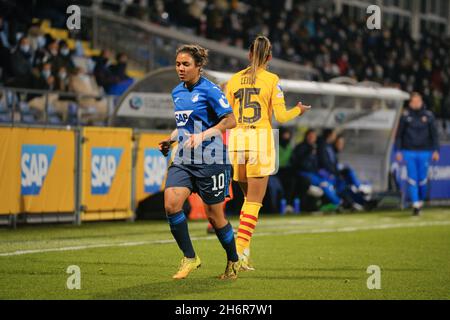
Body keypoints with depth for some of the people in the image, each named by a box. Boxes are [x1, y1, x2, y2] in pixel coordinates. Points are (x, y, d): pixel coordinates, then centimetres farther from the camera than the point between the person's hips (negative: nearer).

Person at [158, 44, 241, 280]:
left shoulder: (209, 90, -10)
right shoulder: (177, 92, 12)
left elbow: (230, 120, -12)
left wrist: (203, 135, -22)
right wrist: (170, 140, 9)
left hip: (210, 160, -6)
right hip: (183, 160, 6)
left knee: (214, 215, 2)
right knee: (171, 204, -16)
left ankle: (234, 261, 24)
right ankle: (189, 258, -4)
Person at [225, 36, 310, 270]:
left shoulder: (234, 80, 8)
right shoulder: (271, 80, -2)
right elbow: (281, 116, -5)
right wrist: (298, 110, 15)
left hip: (236, 141, 4)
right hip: (261, 140, -4)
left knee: (248, 197, 18)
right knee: (254, 201, 0)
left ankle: (244, 249, 9)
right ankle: (240, 252, -10)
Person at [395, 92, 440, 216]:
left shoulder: (428, 115, 3)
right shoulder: (405, 116, 1)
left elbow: (434, 134, 6)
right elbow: (399, 134, 4)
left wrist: (436, 150, -1)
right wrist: (398, 151, -1)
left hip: (424, 152, 1)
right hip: (409, 151, -1)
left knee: (423, 179, 3)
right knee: (412, 179, -4)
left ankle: (421, 200, 25)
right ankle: (416, 205, -3)